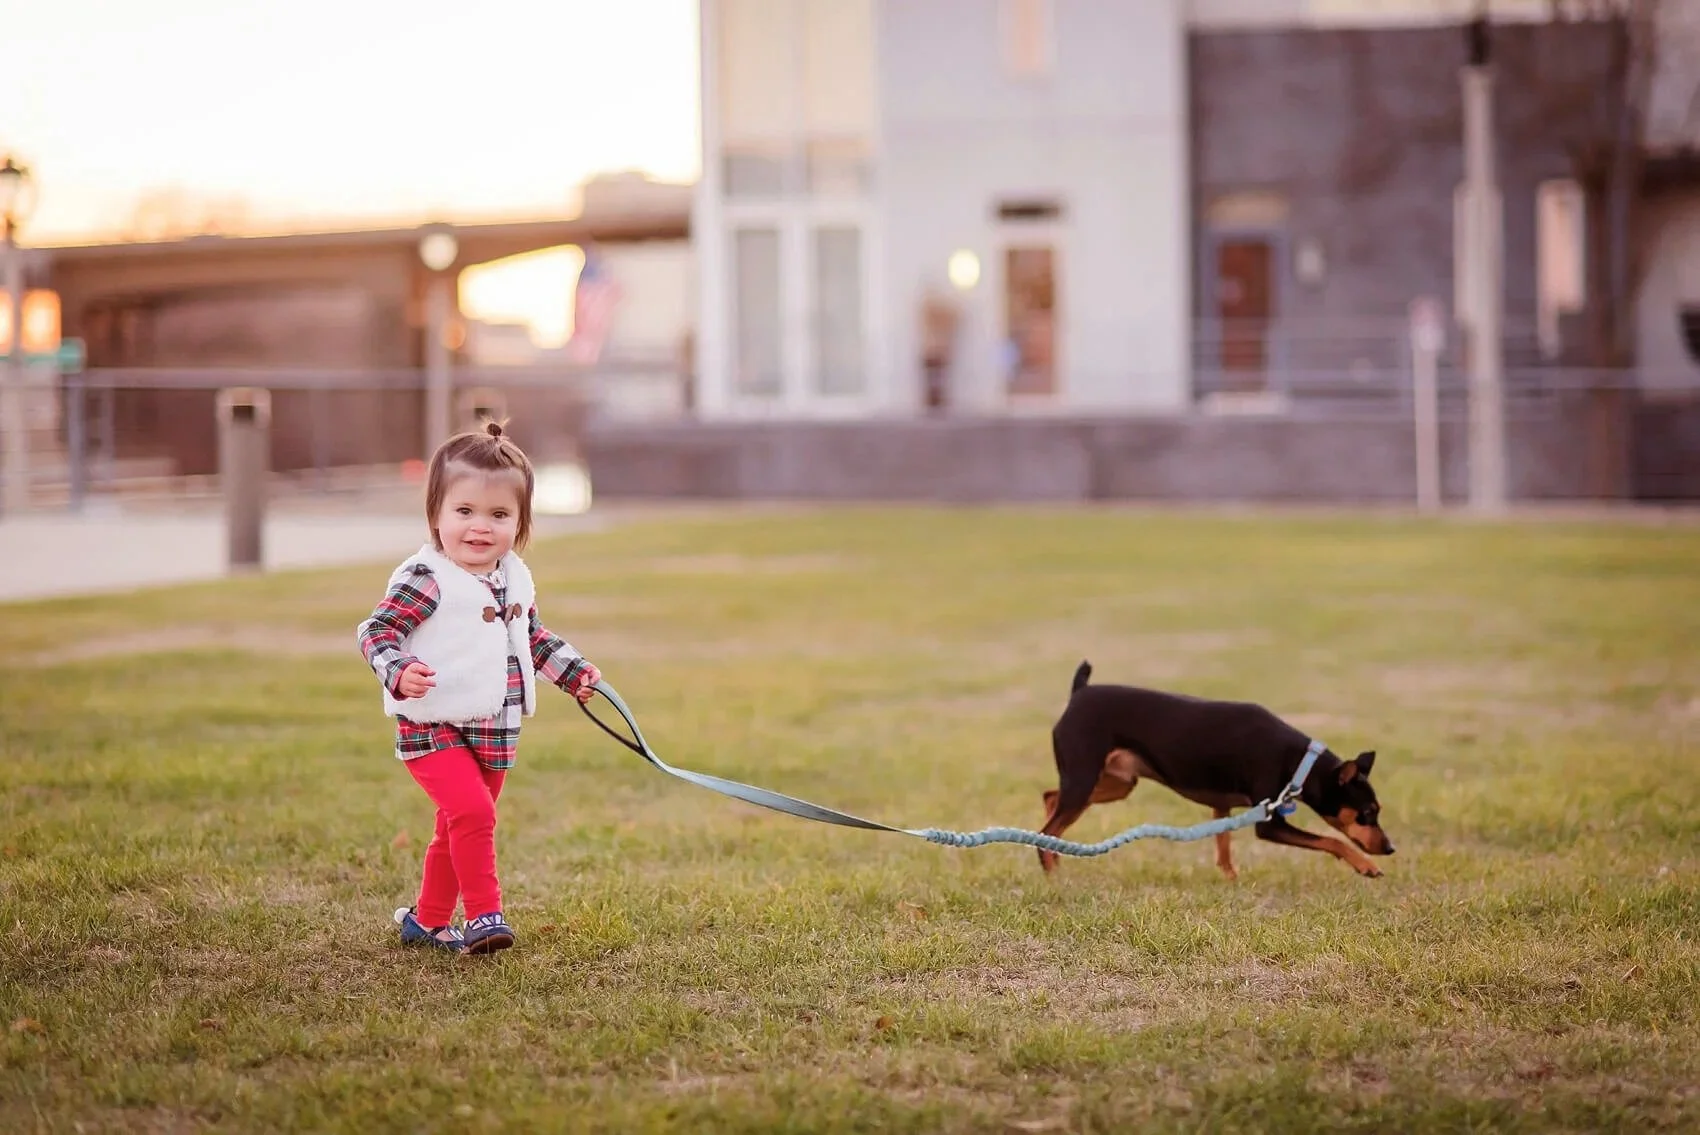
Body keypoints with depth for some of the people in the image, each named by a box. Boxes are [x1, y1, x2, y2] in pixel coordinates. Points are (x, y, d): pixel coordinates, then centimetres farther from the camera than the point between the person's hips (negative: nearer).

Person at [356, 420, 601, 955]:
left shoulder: (515, 579, 8)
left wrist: (573, 671, 18)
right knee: (472, 812, -24)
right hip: (432, 729, -7)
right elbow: (376, 632, -20)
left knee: (458, 828, 16)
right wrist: (399, 673, -37)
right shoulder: (424, 580, -16)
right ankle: (484, 914, -17)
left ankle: (427, 920, 32)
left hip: (494, 731, 7)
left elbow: (533, 636, 24)